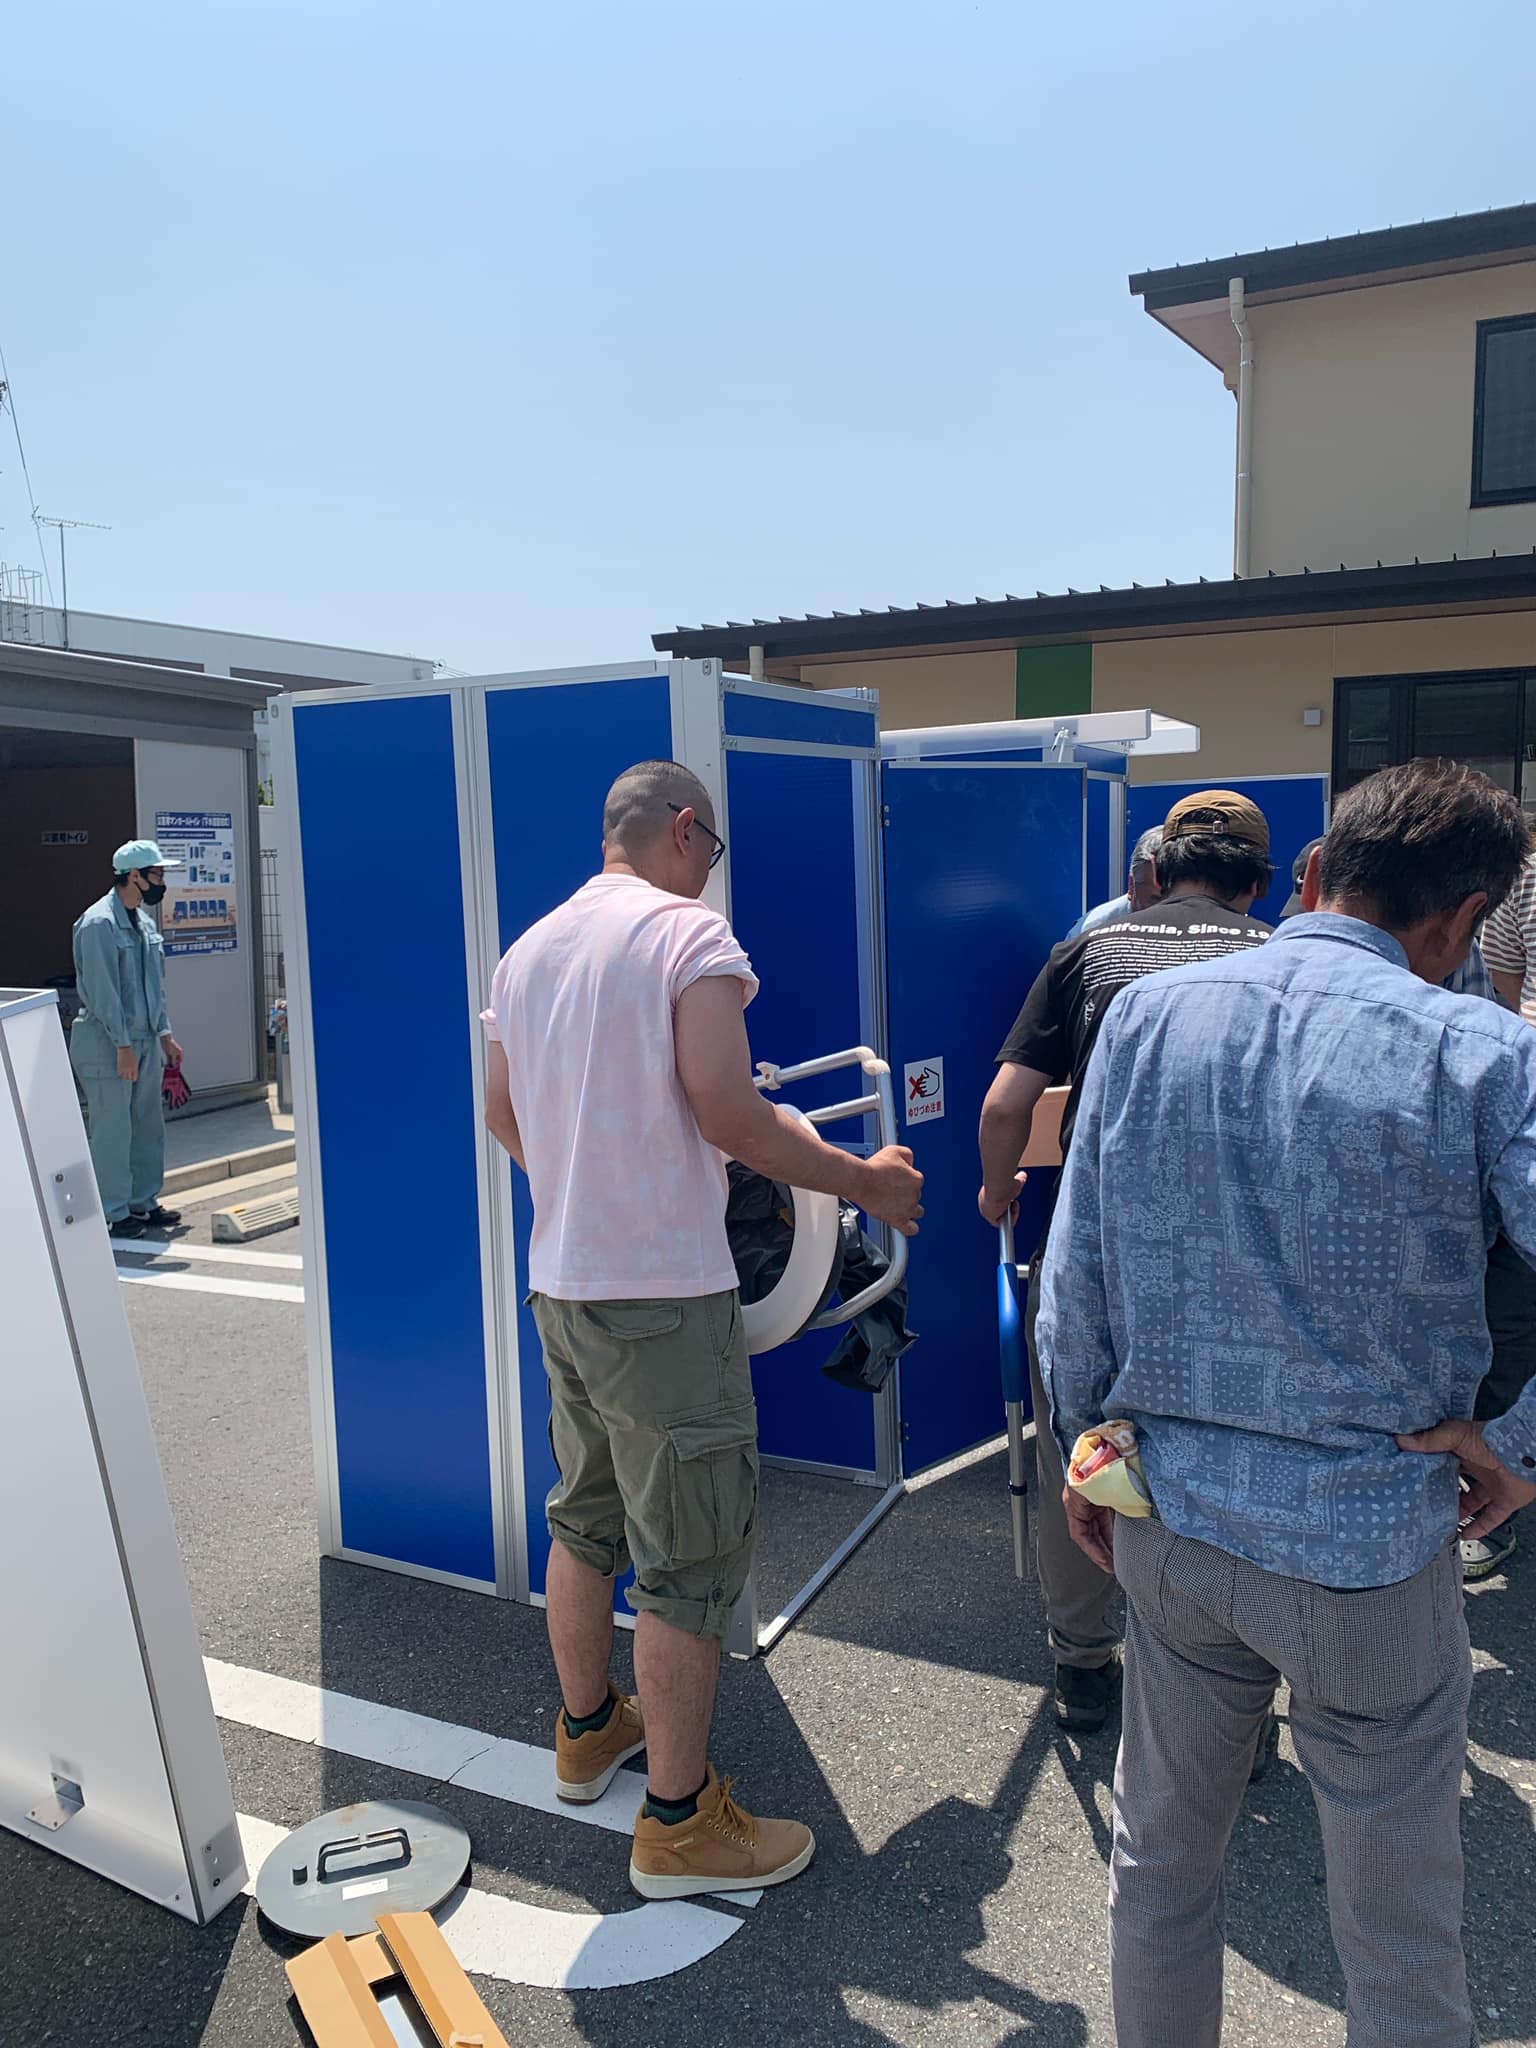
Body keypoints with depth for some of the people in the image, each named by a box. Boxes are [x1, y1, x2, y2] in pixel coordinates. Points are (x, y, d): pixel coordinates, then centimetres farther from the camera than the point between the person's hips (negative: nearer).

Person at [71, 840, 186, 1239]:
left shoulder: (144, 921, 11)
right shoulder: (98, 923, -16)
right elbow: (103, 991, -19)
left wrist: (164, 1034, 14)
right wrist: (123, 1046, -19)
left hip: (145, 1041, 9)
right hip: (107, 1045, -9)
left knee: (148, 1127, 13)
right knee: (112, 1132, -2)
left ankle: (142, 1202, 25)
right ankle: (112, 1214, 8)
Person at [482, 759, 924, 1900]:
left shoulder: (528, 951, 10)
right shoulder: (692, 933, -13)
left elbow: (503, 1114, 17)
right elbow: (727, 1112, -21)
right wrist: (864, 1182, -10)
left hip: (560, 1281, 8)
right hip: (664, 1293, -8)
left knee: (587, 1517, 23)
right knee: (693, 1556, 4)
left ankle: (588, 1730, 42)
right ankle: (679, 1822, 15)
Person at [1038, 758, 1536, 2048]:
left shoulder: (1146, 1014, -4)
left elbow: (1075, 1275, 0)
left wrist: (1087, 1446, 12)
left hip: (1168, 1521, 4)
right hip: (1370, 1550, -3)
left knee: (1161, 1852, 24)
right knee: (1399, 1938, 18)